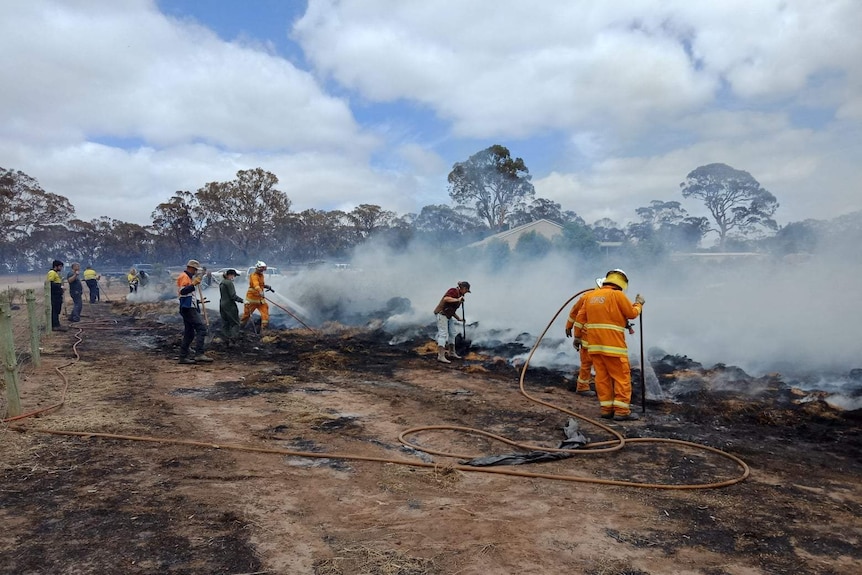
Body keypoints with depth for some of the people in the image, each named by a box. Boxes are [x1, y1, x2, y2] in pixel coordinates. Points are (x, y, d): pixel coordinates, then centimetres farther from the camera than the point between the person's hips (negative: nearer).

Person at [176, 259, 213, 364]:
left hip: (189, 308, 11)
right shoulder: (184, 276, -7)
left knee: (189, 333, 11)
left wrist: (197, 301, 29)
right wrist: (193, 284, -27)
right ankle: (199, 354, -23)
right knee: (201, 328, -17)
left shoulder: (188, 277, 25)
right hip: (188, 308, -11)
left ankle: (183, 357, 14)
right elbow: (182, 291, -21)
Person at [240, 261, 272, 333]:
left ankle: (263, 329, -8)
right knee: (247, 314, 6)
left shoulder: (261, 275, 10)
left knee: (265, 312, -8)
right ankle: (240, 328, 26)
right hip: (252, 298, -7)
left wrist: (267, 286, 12)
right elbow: (256, 285, -38)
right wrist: (261, 292, -53)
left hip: (260, 298, 7)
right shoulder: (254, 276, -18)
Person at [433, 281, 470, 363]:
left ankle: (452, 353, 30)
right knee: (443, 334, -15)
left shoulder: (459, 295, 17)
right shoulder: (453, 291, -10)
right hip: (441, 313, -10)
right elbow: (446, 299, -28)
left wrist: (458, 318, 19)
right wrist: (457, 300, -26)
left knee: (452, 333, 15)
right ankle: (441, 356, -18)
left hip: (448, 316, 10)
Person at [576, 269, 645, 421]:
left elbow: (581, 316, 13)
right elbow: (632, 313, 0)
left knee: (602, 376, 9)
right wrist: (639, 304, 17)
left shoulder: (590, 296, 11)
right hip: (613, 345, -6)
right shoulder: (618, 295, -8)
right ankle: (622, 411, -1)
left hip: (595, 345, 6)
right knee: (622, 376, 0)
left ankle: (606, 409, 12)